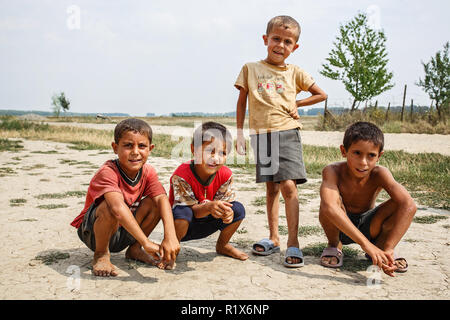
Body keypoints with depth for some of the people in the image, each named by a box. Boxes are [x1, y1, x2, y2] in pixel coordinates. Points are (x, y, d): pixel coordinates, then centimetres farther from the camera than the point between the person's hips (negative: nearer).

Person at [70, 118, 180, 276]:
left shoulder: (148, 172, -9)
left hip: (123, 234, 5)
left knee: (153, 202, -16)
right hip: (93, 232, -5)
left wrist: (170, 236, -41)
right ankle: (101, 255, -10)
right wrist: (146, 242, -50)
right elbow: (118, 207, -44)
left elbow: (162, 199, -24)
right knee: (109, 207, -36)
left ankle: (134, 250, 3)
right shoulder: (108, 172, -29)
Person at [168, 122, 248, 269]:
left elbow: (225, 202, -11)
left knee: (238, 209, -14)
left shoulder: (225, 175, -15)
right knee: (182, 212, -38)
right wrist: (208, 207, -48)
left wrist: (227, 212, -37)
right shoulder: (181, 175, -29)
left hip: (206, 225, 5)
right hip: (183, 224, -4)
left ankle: (222, 245, 14)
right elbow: (190, 209, -27)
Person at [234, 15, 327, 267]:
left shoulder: (295, 73, 7)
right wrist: (240, 133, 9)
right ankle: (274, 238, 21)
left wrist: (297, 104, 4)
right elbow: (242, 102, 13)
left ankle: (293, 243, -6)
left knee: (288, 186, -13)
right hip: (261, 134, 2)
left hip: (287, 133, -1)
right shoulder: (251, 69, 8)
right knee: (271, 188, 10)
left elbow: (322, 95, 16)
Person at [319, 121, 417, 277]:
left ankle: (380, 244, 2)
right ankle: (334, 245, -4)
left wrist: (387, 248, -46)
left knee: (401, 206, -27)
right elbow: (329, 207, -49)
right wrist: (365, 244, -56)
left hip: (368, 227, 2)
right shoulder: (332, 171, -30)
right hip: (339, 227, -1)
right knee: (330, 200, -35)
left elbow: (409, 205, -37)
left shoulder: (379, 174, -24)